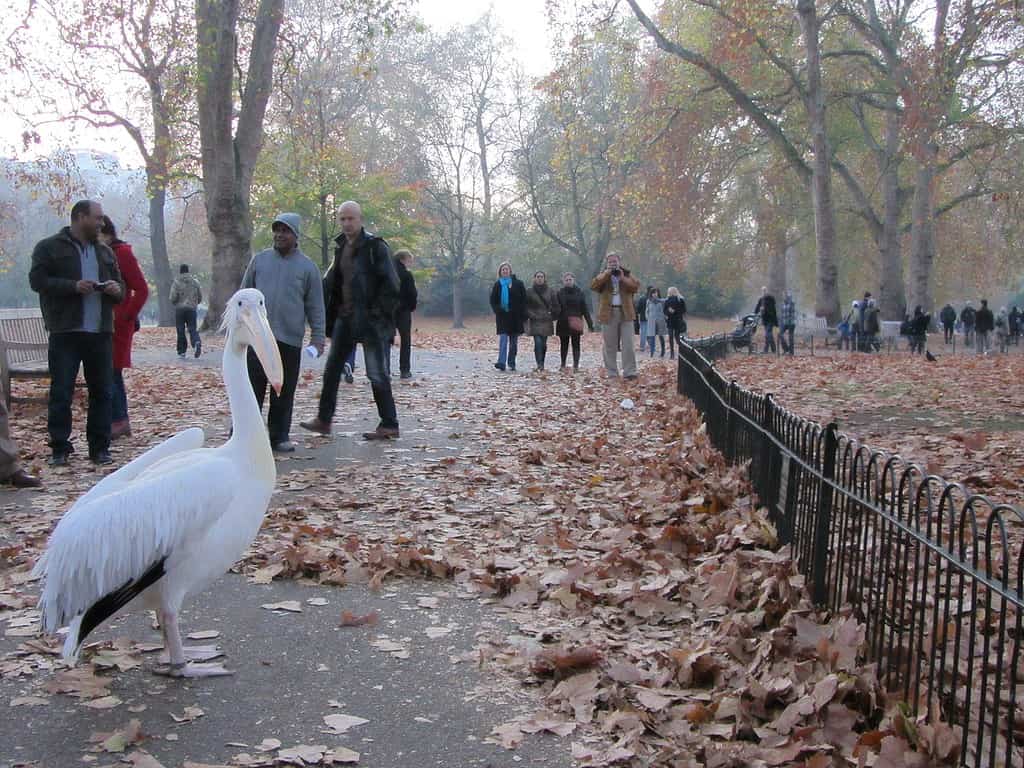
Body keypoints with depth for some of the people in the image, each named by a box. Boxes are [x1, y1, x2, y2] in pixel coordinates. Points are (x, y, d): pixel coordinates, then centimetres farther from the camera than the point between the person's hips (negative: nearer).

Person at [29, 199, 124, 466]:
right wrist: (74, 286, -17)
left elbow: (121, 289, 24)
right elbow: (37, 280, -6)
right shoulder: (49, 248, 4)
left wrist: (116, 289, 0)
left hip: (101, 333, 5)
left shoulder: (105, 252, 20)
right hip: (65, 334, -4)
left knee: (101, 392, 5)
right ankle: (60, 449, 4)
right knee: (61, 393, -2)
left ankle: (100, 447, 12)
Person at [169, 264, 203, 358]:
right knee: (192, 328, 3)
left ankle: (182, 352, 8)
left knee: (180, 331, 5)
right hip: (192, 308, 2)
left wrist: (174, 303, 11)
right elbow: (200, 296, 6)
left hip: (180, 309, -2)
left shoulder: (176, 282, -6)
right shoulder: (195, 281, 5)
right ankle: (197, 342, -26)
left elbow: (173, 297, -10)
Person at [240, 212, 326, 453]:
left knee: (283, 392, 6)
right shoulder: (260, 259, 10)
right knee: (252, 387, -2)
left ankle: (279, 436, 15)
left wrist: (318, 337, 0)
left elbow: (315, 306, 6)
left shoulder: (307, 266, 6)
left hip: (290, 340, -1)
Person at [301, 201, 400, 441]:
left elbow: (391, 285, -13)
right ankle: (323, 420, 21)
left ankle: (389, 425, 4)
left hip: (370, 320, -8)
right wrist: (328, 312, 8)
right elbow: (330, 282, 18)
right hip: (345, 318, 8)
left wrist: (379, 313, -17)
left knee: (377, 374, -4)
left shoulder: (375, 246, -9)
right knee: (332, 369, 11)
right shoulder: (341, 247, 13)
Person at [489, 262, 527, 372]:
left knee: (513, 342, 7)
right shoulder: (497, 284, 7)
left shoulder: (518, 284, 4)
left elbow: (524, 300, 3)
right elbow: (493, 301, 10)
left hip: (515, 317, 1)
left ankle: (511, 363, 17)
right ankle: (501, 363, -20)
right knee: (503, 339, -13)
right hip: (502, 316, -1)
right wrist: (497, 311, -8)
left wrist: (523, 316, -4)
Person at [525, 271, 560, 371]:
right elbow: (526, 306, 6)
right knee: (538, 342, -15)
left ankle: (541, 364, 13)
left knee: (543, 343, 3)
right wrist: (531, 315, -6)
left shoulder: (550, 291, 7)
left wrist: (552, 316, 6)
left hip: (547, 321, 2)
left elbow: (556, 306, 13)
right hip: (535, 322, -2)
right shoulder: (530, 292, 3)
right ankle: (539, 364, -17)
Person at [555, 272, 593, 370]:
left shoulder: (579, 292, 4)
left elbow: (585, 309, 5)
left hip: (576, 324, 0)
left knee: (576, 344, -3)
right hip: (563, 323, 0)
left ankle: (576, 365, -6)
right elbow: (557, 309, -1)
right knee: (564, 344, 9)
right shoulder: (560, 293, 3)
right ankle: (563, 365, 18)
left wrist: (590, 324, 1)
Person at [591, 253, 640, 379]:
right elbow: (593, 285, -10)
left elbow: (636, 286, -3)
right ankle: (611, 373, 8)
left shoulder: (626, 274, 13)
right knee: (610, 345, 2)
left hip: (625, 313, 0)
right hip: (608, 313, 0)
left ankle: (630, 372, -5)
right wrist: (607, 273, -12)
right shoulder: (602, 276, 11)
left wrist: (623, 278, -11)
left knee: (628, 344, -5)